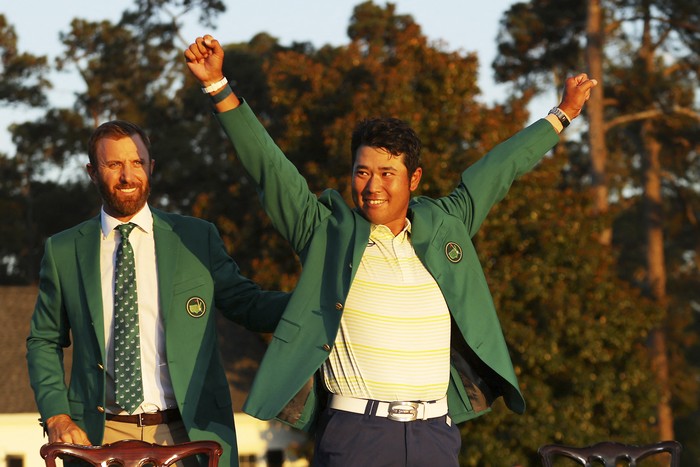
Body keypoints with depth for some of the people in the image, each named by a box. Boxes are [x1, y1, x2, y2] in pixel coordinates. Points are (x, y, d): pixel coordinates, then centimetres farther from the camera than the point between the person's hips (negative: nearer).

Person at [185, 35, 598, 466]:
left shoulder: (444, 227, 13)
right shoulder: (328, 232, 4)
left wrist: (561, 116, 38)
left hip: (436, 432, 3)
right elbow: (267, 164, 0)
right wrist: (218, 86, -7)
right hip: (355, 430, -3)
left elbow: (498, 170, 25)